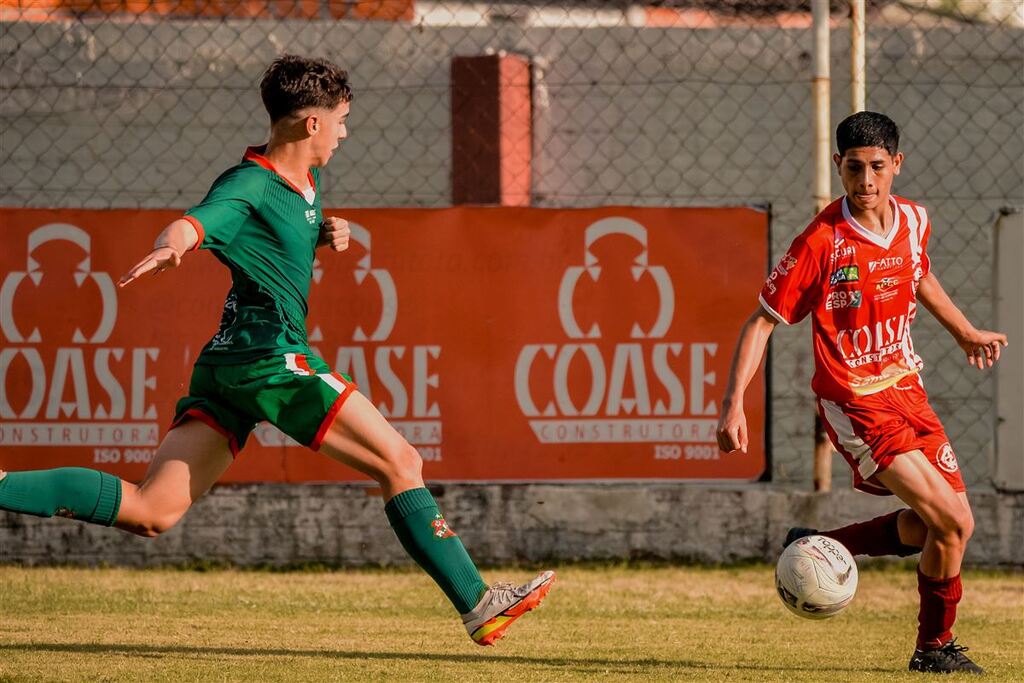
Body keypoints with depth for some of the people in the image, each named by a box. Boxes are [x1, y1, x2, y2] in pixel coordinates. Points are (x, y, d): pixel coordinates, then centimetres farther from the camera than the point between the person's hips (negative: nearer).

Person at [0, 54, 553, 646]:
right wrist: (169, 249, -53)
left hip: (229, 363, 10)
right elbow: (194, 223, -28)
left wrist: (327, 235, 14)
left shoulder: (307, 181, 18)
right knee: (402, 464, -7)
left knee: (151, 512, 1)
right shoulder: (251, 186, -10)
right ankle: (478, 604, -5)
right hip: (272, 356, -10)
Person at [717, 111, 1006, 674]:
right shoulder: (821, 242, -17)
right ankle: (936, 647, 4)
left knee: (951, 524, 6)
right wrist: (733, 405, -20)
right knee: (951, 522, -15)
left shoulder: (914, 221, 1)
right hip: (854, 401, -7)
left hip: (905, 389, 7)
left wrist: (964, 332, 33)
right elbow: (761, 322, -13)